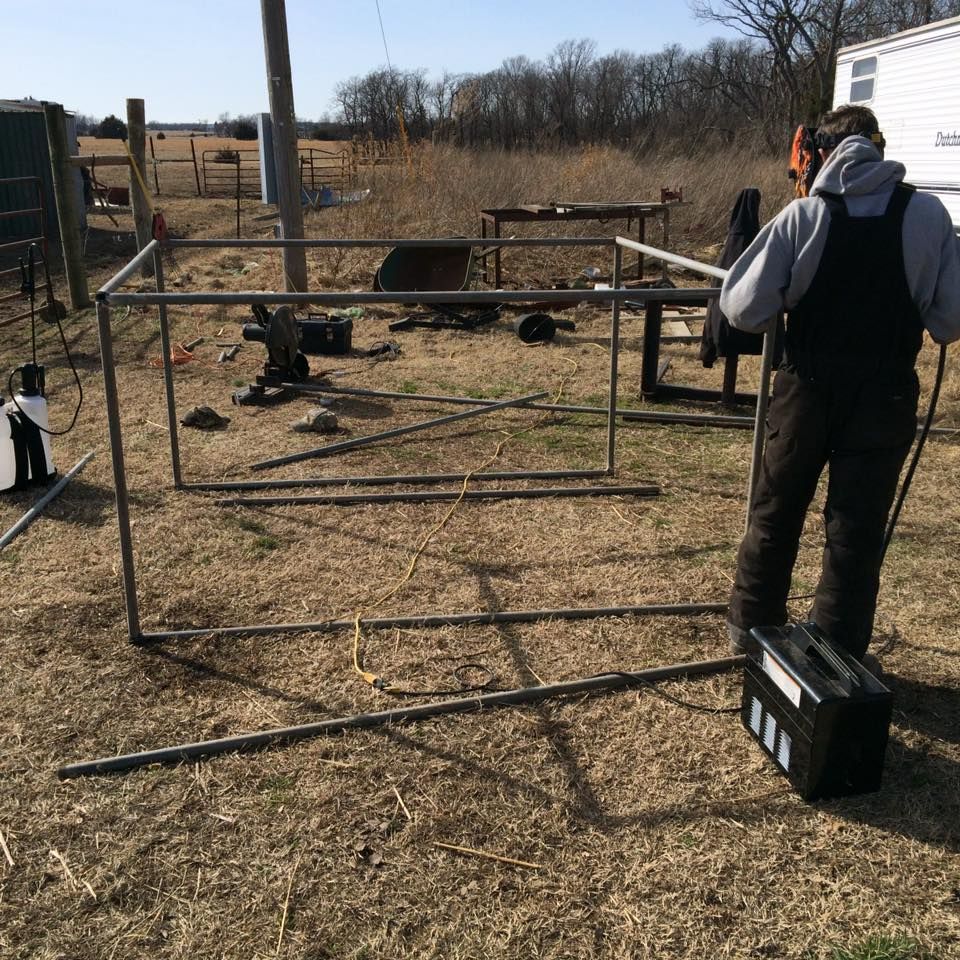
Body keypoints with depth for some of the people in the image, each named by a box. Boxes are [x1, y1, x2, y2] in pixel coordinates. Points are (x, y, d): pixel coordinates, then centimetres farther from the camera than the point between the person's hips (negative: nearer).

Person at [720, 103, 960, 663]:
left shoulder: (803, 215, -8)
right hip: (885, 394, 0)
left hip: (809, 388, 0)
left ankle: (751, 629, 32)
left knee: (776, 513, 17)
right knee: (857, 530, 10)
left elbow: (744, 310, -10)